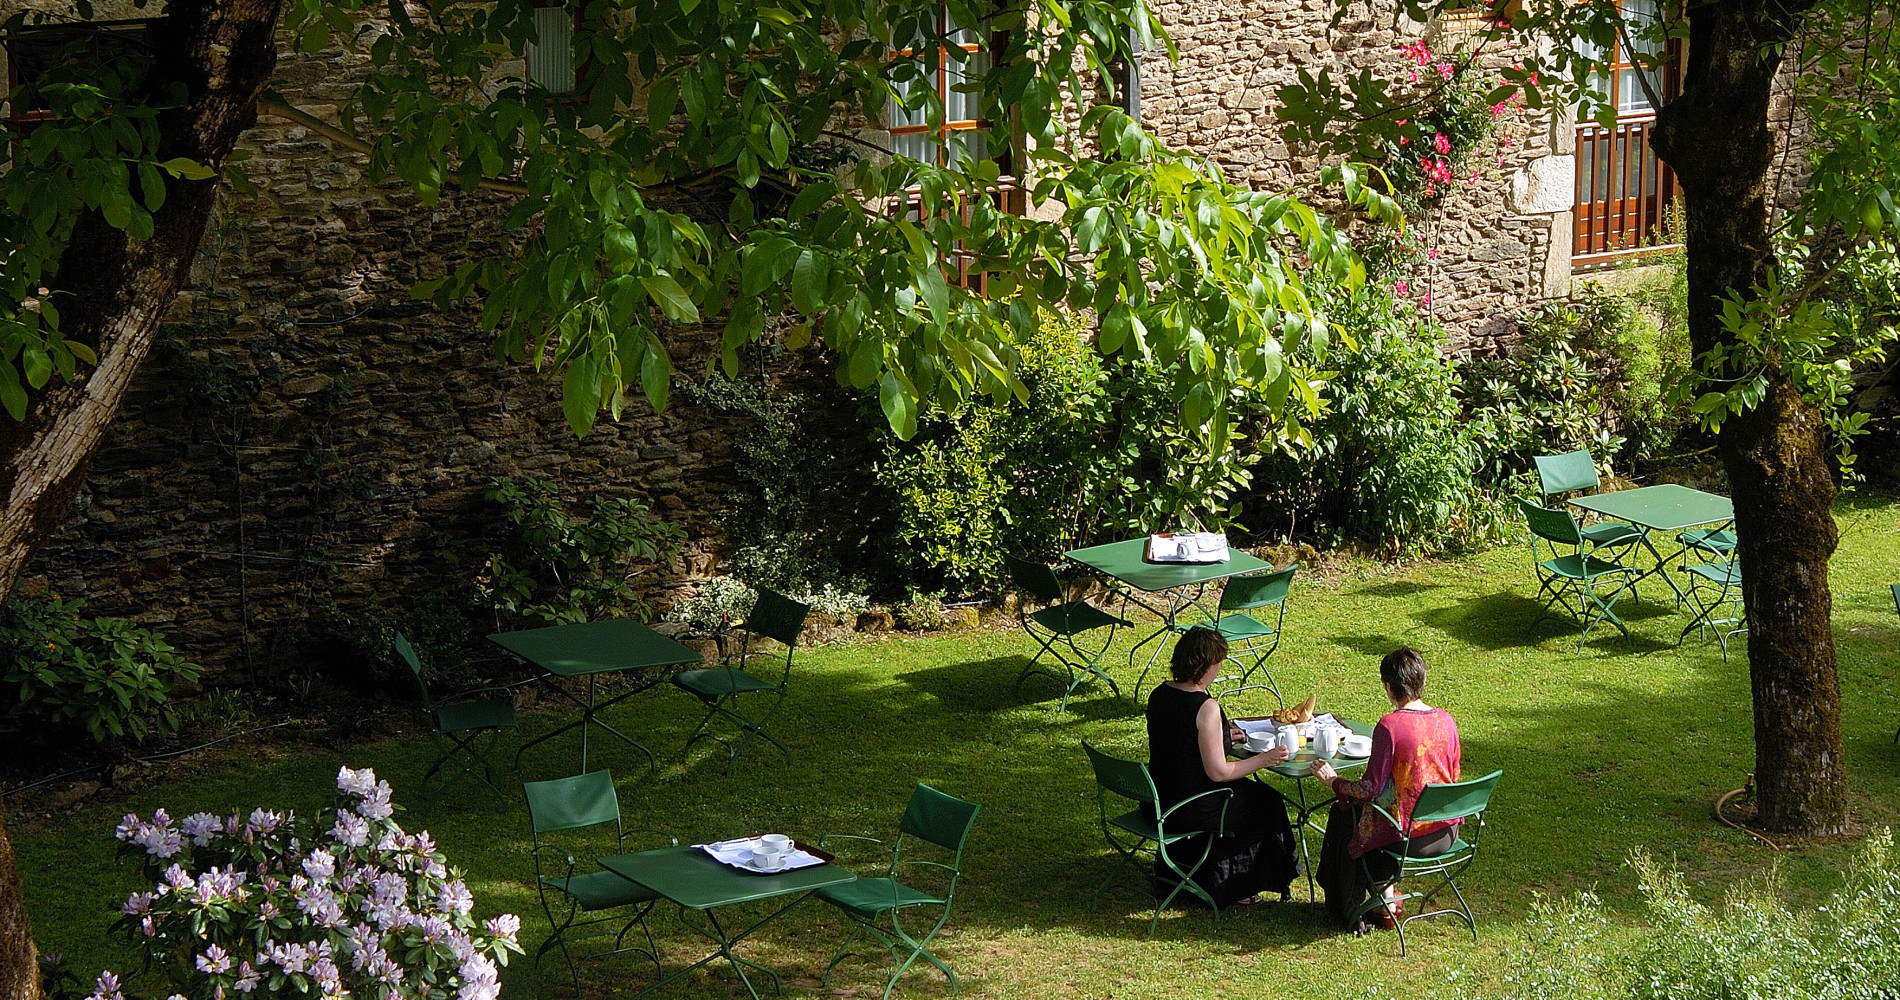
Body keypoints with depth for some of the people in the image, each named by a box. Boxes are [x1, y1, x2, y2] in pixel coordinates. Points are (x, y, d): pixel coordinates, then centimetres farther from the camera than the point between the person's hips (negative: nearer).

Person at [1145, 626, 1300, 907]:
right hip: (1188, 808, -8)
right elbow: (1218, 773, -21)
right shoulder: (1206, 707, -25)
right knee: (1267, 803, 16)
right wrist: (1264, 760, -10)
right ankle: (1229, 889, 27)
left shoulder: (1158, 694, -1)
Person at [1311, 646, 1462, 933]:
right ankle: (1385, 893, 32)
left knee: (1343, 814, 22)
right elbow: (1453, 778, 10)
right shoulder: (1446, 720, -1)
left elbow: (1370, 789, -15)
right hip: (1447, 834, 6)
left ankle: (1349, 910, 32)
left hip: (1409, 836, -6)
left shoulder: (1390, 726, -20)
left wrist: (1333, 781, 3)